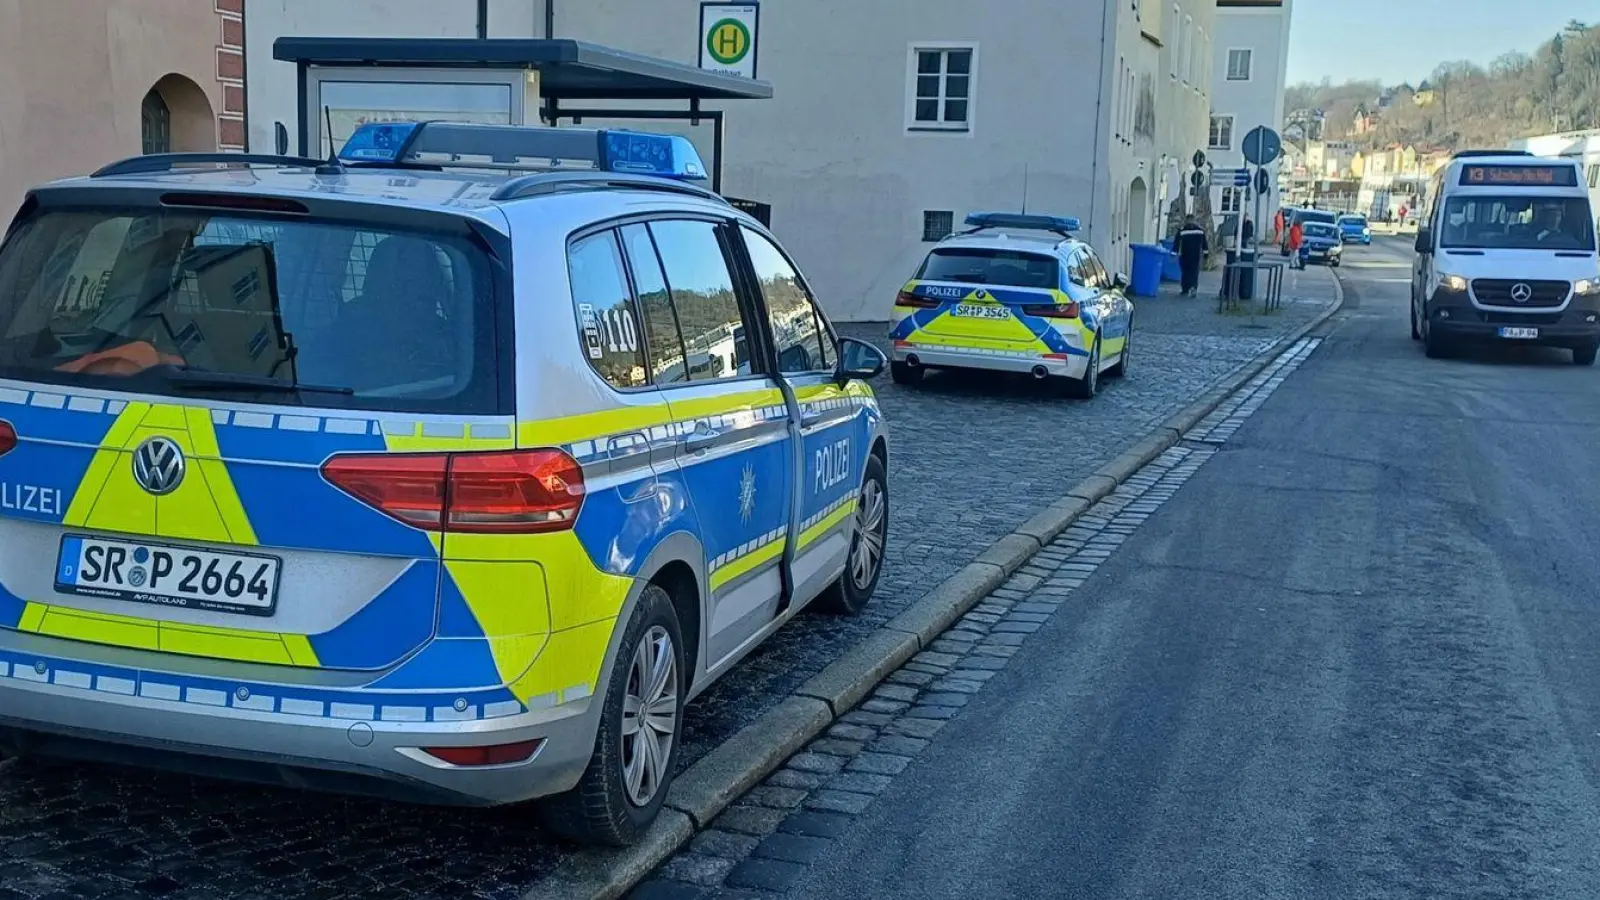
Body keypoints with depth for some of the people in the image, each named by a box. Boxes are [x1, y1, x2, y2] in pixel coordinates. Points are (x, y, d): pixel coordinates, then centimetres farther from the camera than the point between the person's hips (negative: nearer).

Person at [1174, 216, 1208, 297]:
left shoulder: (1181, 230, -3)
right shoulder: (1201, 230, 5)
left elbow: (1176, 243, -4)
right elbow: (1204, 244, 8)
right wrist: (1205, 254, 15)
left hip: (1184, 256, -1)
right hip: (1196, 256, 1)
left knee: (1185, 272, 7)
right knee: (1194, 272, 4)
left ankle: (1185, 290, 9)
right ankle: (1193, 287, -18)